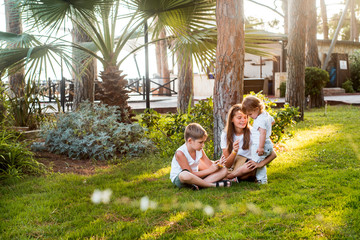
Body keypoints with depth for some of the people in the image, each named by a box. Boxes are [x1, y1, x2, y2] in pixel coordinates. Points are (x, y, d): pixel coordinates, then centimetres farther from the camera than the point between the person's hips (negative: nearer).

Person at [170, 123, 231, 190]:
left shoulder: (200, 150, 1)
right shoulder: (180, 153, -22)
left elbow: (210, 165, 2)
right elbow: (190, 173, -23)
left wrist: (216, 164, -22)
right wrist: (210, 170, -24)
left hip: (195, 177, 7)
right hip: (178, 179, -7)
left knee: (224, 170, -4)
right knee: (185, 175, -46)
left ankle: (198, 184, -26)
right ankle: (213, 184, -29)